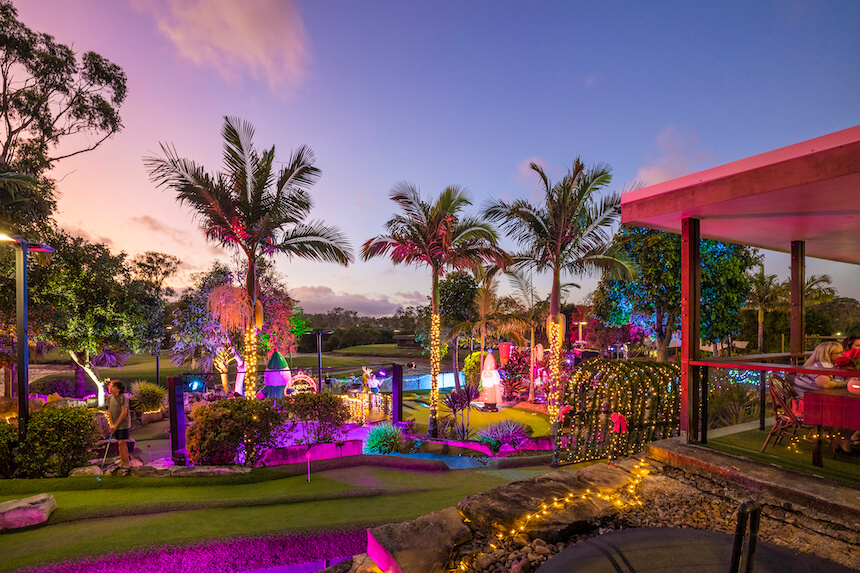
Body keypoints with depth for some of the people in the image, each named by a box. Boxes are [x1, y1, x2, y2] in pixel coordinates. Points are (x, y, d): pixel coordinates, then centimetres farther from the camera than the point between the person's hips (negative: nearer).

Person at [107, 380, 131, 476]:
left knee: (121, 443, -11)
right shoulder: (109, 397, 5)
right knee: (119, 444, 13)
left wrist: (116, 425, -15)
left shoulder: (123, 397, -16)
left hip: (123, 424, -6)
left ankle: (126, 466, -5)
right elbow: (109, 411, 11)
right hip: (115, 425, 6)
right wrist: (111, 424, 2)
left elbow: (124, 413, -17)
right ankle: (122, 463, 25)